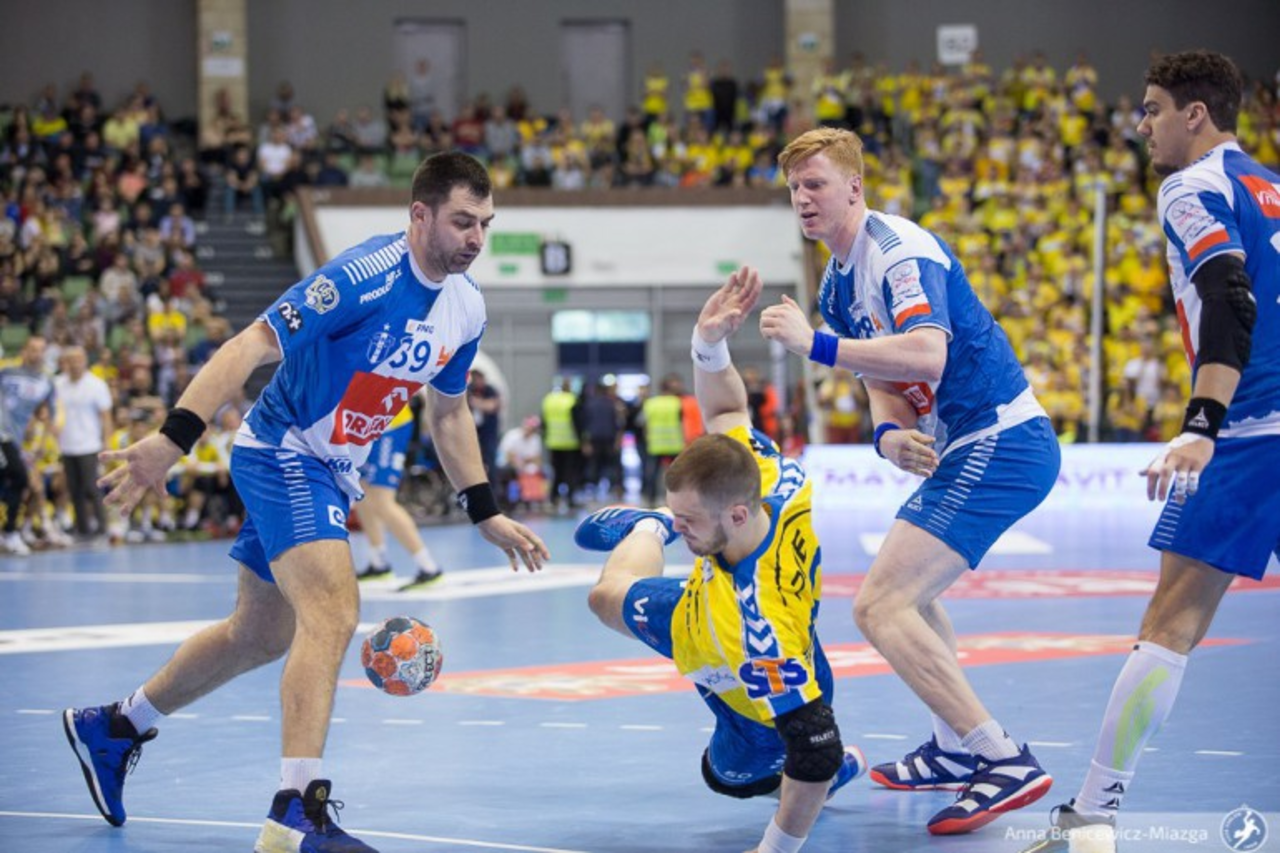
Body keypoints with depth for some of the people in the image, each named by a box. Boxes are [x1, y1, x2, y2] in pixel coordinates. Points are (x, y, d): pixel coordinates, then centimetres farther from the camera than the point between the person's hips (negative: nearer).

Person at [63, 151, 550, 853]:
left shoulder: (466, 307, 1)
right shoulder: (366, 276, -25)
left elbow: (449, 412, 16)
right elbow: (252, 345, -30)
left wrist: (485, 513, 12)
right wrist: (173, 438, -39)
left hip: (330, 472, 9)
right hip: (280, 451, -9)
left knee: (263, 635, 19)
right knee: (333, 612, -26)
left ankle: (112, 727, 38)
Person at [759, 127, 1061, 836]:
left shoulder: (901, 252, -17)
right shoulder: (838, 283, 15)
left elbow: (926, 355, -32)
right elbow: (883, 380, 14)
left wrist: (817, 345, -31)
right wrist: (888, 433, -8)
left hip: (999, 444, -11)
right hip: (967, 448, 11)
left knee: (880, 605, -20)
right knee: (910, 589, 31)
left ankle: (1006, 764, -23)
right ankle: (955, 749, 40)